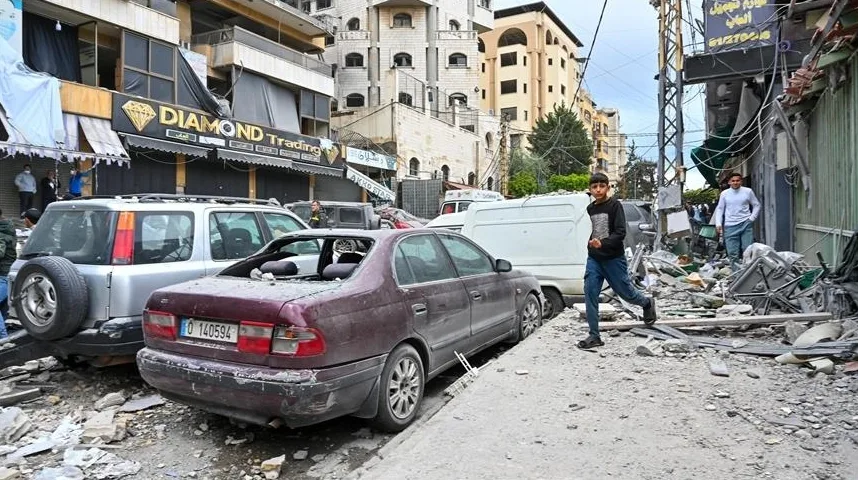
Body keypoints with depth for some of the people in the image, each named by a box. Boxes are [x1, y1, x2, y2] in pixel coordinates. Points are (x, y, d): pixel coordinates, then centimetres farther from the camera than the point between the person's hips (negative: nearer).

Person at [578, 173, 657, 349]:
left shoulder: (615, 205, -9)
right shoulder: (590, 209, 8)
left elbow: (620, 233, -18)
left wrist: (602, 243, -31)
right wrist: (591, 245, 10)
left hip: (614, 258, -5)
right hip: (594, 258, 5)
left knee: (624, 291, 8)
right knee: (590, 293, -6)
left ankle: (647, 303, 42)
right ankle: (594, 336, -1)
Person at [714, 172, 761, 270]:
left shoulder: (748, 191, 5)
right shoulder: (724, 193, 7)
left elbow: (756, 205, 12)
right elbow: (719, 209, 10)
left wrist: (752, 218, 0)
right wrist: (718, 224, 0)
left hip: (745, 225, -1)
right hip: (730, 226, 1)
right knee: (732, 253, 0)